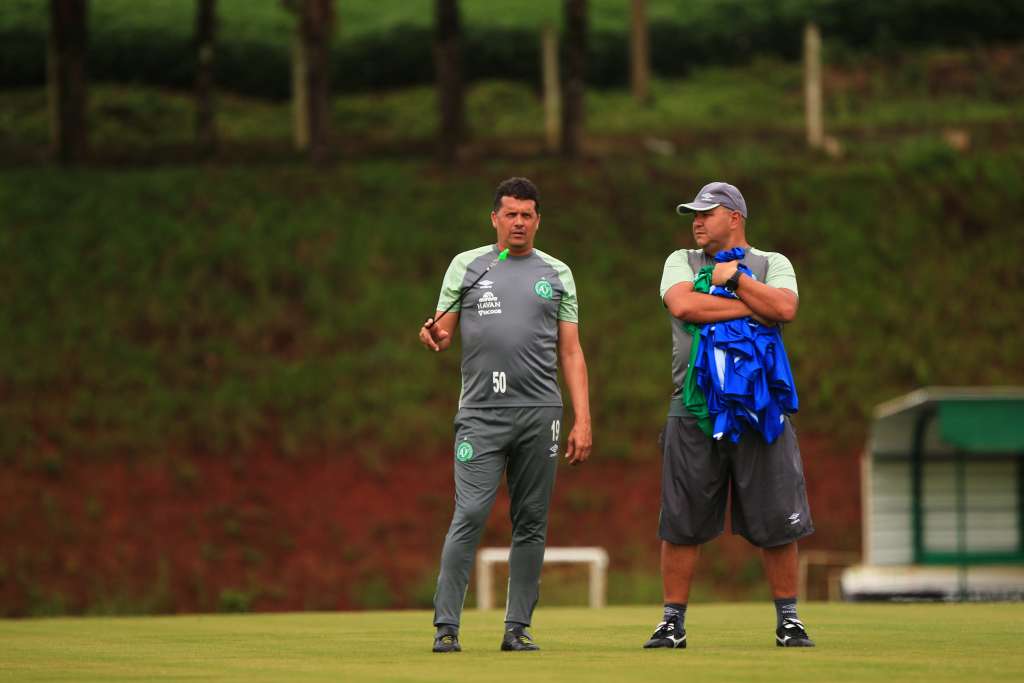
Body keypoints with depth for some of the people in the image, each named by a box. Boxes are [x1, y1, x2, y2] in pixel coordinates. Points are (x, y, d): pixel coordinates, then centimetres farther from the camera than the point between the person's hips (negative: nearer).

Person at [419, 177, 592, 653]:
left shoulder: (557, 274, 13)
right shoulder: (467, 266, 9)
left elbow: (570, 352, 10)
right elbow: (443, 334, 8)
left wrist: (582, 421, 2)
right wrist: (434, 337, -18)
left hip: (540, 413, 2)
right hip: (481, 413, -2)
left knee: (531, 522, 3)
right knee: (470, 515, -12)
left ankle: (517, 628, 9)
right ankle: (446, 626, -10)